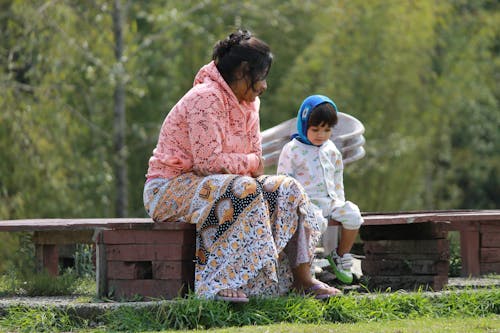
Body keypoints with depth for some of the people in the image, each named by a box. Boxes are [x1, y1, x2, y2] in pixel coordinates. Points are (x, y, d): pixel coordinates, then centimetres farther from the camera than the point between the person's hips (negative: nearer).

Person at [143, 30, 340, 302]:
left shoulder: (248, 104, 10)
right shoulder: (206, 99, -19)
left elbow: (255, 157, 9)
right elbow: (207, 161, -26)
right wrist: (250, 163, -11)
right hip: (170, 187, -9)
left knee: (287, 190, -3)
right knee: (243, 192, -34)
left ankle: (301, 278, -10)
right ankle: (219, 285, -37)